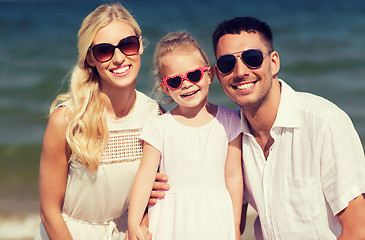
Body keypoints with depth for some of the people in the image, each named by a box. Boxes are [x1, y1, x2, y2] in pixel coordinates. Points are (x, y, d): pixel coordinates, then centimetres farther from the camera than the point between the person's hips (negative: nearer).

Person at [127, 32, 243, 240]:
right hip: (172, 221, -1)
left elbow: (233, 176, 3)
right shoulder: (159, 127, -3)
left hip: (216, 219, 1)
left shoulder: (228, 121, 1)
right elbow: (145, 177, -3)